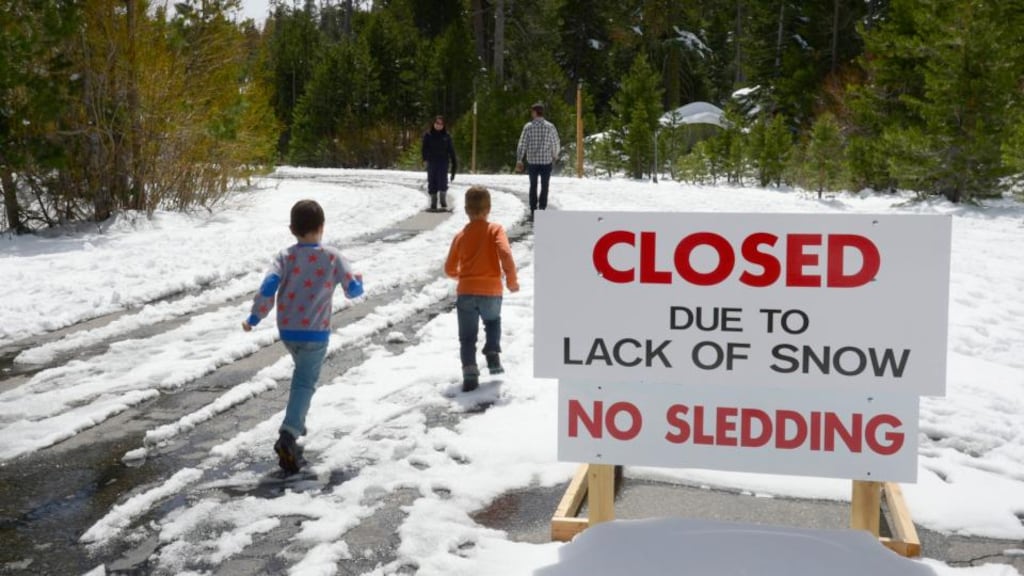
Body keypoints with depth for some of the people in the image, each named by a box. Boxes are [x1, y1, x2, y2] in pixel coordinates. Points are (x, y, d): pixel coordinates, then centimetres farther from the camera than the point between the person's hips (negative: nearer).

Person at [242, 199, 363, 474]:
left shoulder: (285, 257, -3)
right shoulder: (332, 257, -6)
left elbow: (268, 286, -15)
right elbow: (353, 289, -4)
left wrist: (254, 318, -5)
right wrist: (359, 279, 20)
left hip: (287, 330, 3)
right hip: (316, 332, -3)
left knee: (302, 372, 29)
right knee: (305, 383, -3)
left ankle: (297, 421, 37)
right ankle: (288, 435, -21)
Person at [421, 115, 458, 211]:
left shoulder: (446, 136, 5)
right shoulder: (428, 135, 3)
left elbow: (451, 149, 10)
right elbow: (424, 148, 0)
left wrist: (454, 161, 6)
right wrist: (425, 159, -13)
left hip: (443, 161, -1)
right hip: (431, 162, 1)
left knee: (443, 181, -12)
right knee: (432, 182, 2)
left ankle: (443, 203, 0)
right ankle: (433, 204, 9)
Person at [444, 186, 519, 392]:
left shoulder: (460, 236, 6)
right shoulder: (495, 230, -1)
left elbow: (450, 269, 10)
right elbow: (506, 254, -17)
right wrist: (511, 280, -4)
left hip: (466, 292, 0)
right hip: (491, 291, 0)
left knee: (467, 337, 6)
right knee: (493, 322, 29)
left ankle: (470, 374, -8)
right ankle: (493, 356, 13)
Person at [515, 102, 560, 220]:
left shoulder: (528, 126, -5)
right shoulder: (550, 127, -4)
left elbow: (522, 145, -5)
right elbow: (556, 144, 0)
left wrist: (519, 160, 1)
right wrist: (555, 156, 18)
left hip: (532, 161, 0)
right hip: (546, 161, 0)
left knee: (533, 186, 12)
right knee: (544, 187, 9)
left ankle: (533, 213, 10)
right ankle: (542, 211, 5)